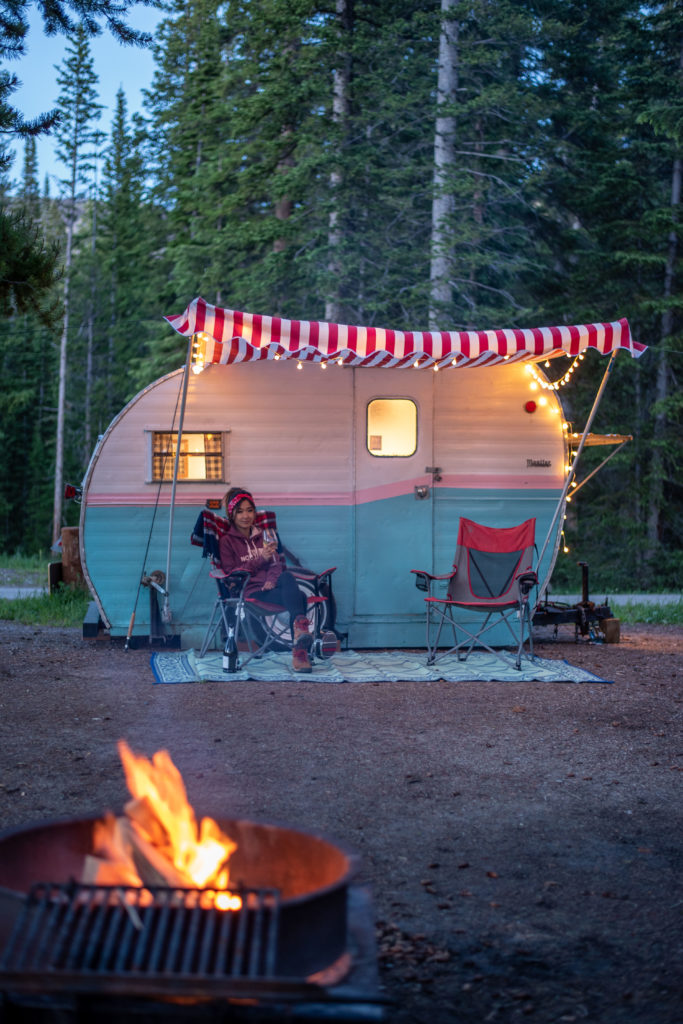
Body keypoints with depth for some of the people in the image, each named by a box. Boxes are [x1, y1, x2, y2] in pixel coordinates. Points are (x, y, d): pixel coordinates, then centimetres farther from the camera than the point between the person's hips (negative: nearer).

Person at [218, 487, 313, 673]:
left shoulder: (263, 536, 27)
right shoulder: (227, 541, 12)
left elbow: (277, 563, 18)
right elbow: (231, 574, 1)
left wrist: (272, 579, -6)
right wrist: (260, 559, -8)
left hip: (270, 587, 4)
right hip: (250, 593, -4)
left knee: (286, 577, -37)